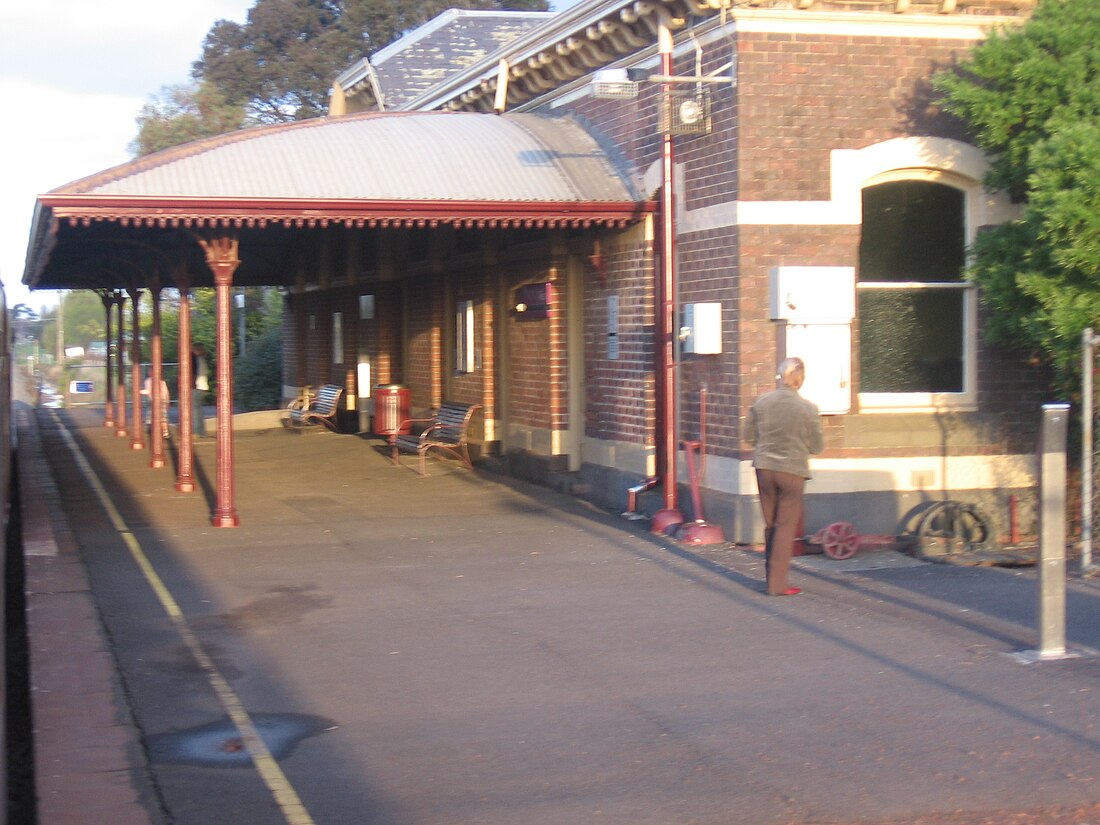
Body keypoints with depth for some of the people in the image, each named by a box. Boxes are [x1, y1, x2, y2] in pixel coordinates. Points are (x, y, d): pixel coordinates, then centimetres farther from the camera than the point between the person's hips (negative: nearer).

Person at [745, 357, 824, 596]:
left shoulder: (761, 402, -5)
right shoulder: (808, 409, -13)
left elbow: (750, 436, 4)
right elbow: (817, 446, -5)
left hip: (764, 467, 3)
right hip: (792, 470, -3)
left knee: (770, 524, 16)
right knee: (786, 527, 5)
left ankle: (772, 577, 22)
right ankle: (777, 584, 5)